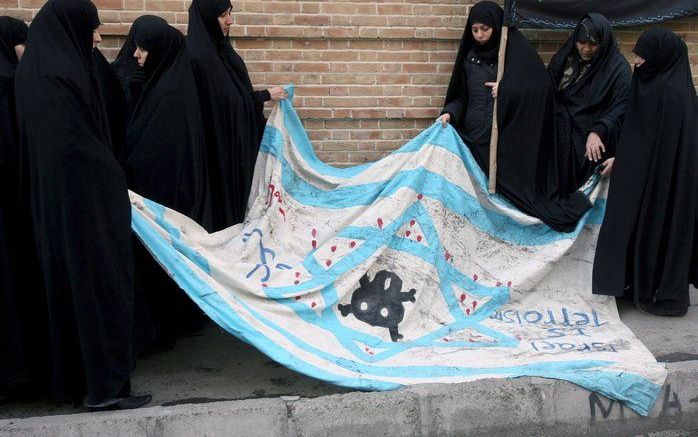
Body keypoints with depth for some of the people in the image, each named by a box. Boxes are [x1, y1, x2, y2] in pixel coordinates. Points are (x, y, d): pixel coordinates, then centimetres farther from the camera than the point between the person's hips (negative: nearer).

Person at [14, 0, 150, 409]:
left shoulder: (35, 70, 10)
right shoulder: (64, 74, -18)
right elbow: (82, 143, -19)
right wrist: (117, 183, -6)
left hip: (53, 203, 10)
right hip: (85, 199, -10)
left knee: (66, 282, 15)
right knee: (97, 283, -2)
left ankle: (72, 377, 25)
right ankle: (105, 385, 3)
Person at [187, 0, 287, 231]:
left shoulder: (219, 49, 8)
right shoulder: (198, 57, -20)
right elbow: (226, 101, -19)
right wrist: (267, 95, -10)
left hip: (234, 142, 9)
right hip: (218, 145, -9)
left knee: (236, 196, 15)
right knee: (222, 202, 2)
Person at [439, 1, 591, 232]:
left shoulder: (518, 51, -1)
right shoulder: (469, 57, 11)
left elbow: (541, 88, -9)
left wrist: (505, 89, -16)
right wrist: (450, 113, -5)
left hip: (508, 140, -3)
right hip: (474, 137, 3)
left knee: (509, 188, -4)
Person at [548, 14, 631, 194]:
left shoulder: (618, 69, -9)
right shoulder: (563, 58, 3)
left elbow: (621, 110, -15)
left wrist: (597, 132, -30)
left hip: (593, 146, -3)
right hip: (559, 141, 3)